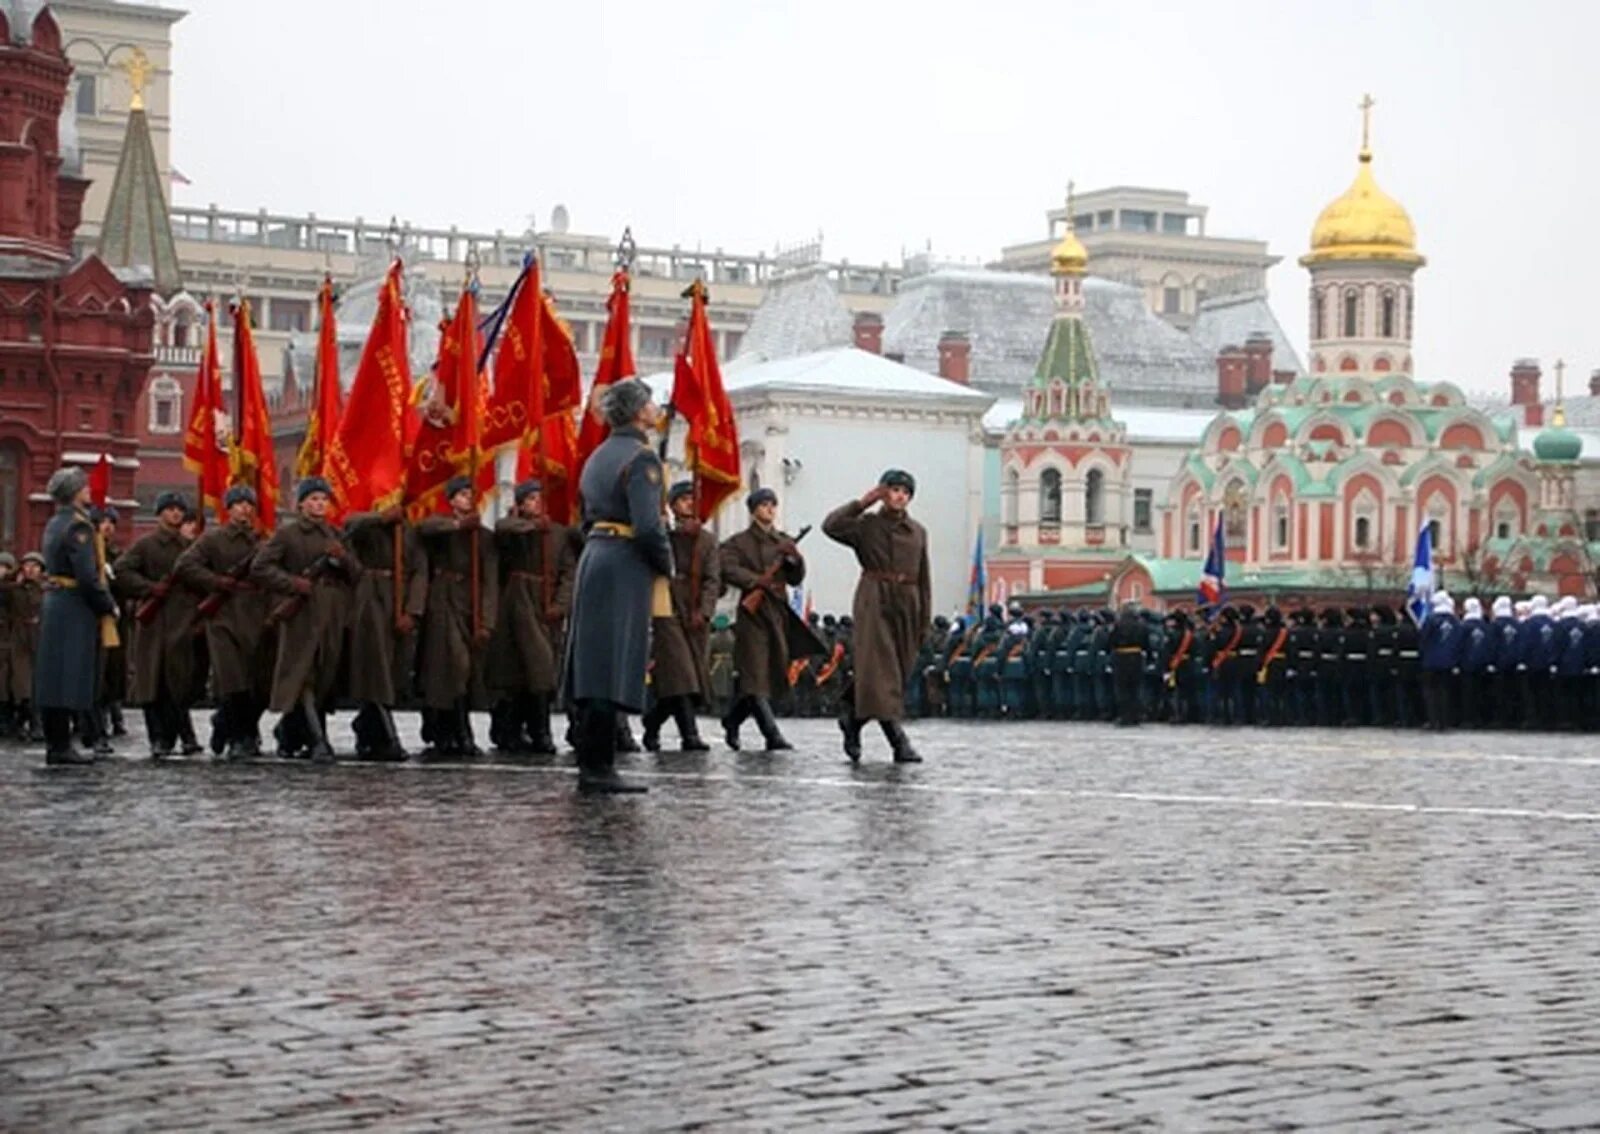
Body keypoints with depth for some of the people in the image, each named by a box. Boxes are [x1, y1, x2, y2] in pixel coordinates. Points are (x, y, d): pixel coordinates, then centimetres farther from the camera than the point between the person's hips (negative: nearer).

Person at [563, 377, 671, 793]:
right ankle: (599, 768, -9)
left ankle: (590, 766, 13)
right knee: (615, 668, -8)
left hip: (592, 559, 9)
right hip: (626, 567, -9)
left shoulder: (599, 456, 17)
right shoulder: (641, 457, -12)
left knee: (592, 665, 10)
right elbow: (647, 525, -20)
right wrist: (666, 565, -5)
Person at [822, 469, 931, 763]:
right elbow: (831, 526, -16)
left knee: (902, 669, 8)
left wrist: (925, 615, 8)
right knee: (880, 669, -13)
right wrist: (862, 503, -11)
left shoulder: (918, 532, 13)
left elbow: (924, 578, 14)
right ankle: (899, 741, -20)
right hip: (874, 601, -5)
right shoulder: (867, 525, 2)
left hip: (906, 604, 5)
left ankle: (852, 717, 30)